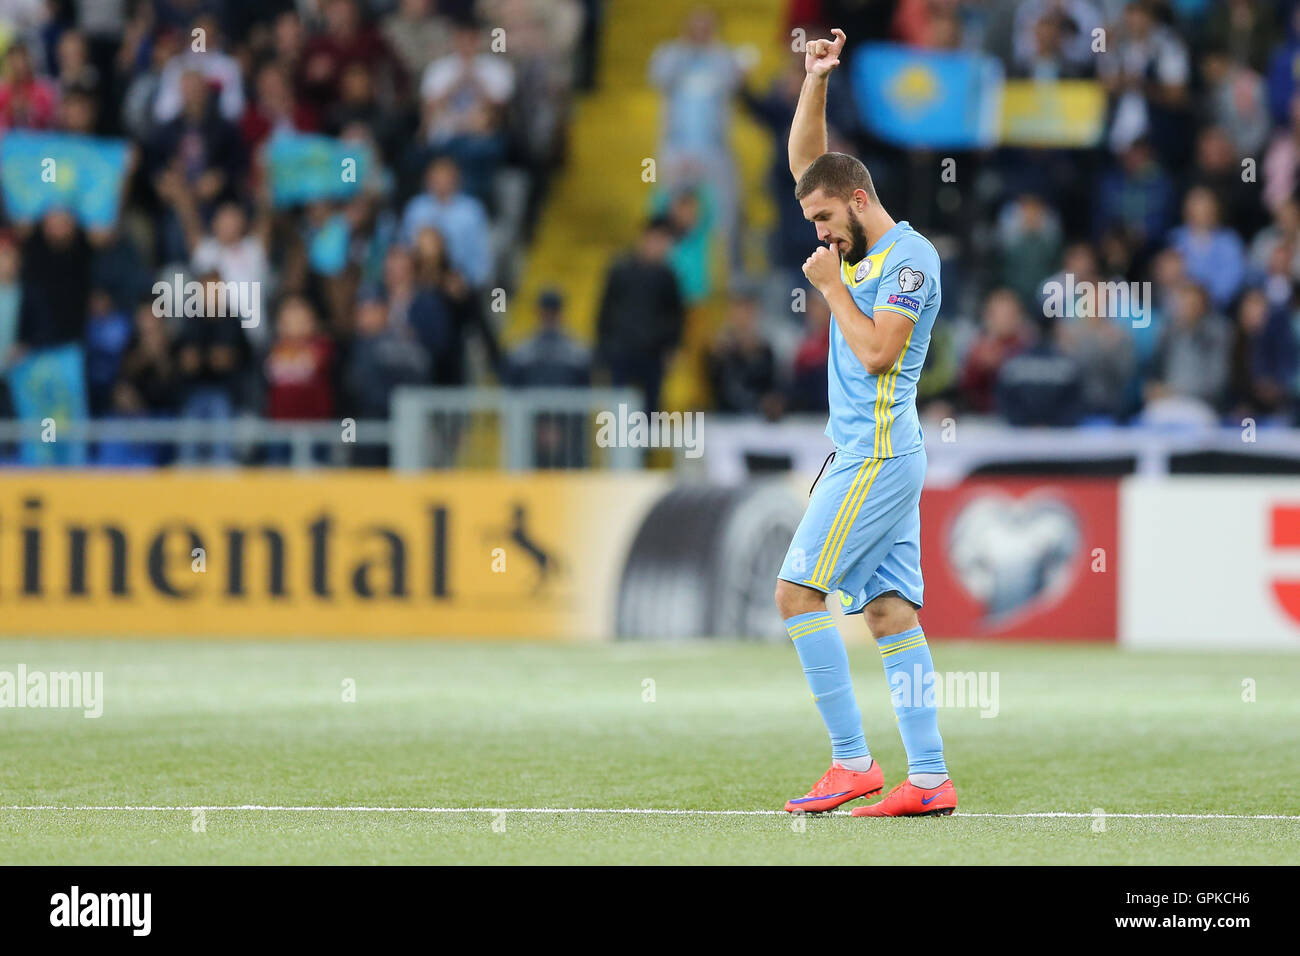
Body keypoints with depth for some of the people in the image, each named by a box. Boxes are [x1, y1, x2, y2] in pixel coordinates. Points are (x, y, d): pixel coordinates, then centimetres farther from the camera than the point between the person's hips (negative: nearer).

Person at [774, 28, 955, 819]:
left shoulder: (909, 257, -10)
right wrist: (816, 82, 12)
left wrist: (832, 286, -9)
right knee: (890, 610, 3)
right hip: (874, 454, 9)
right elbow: (807, 163, 22)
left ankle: (853, 761, -13)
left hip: (877, 453, -9)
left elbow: (876, 351, -19)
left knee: (800, 590, -11)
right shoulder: (861, 248, 16)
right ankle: (929, 778, -2)